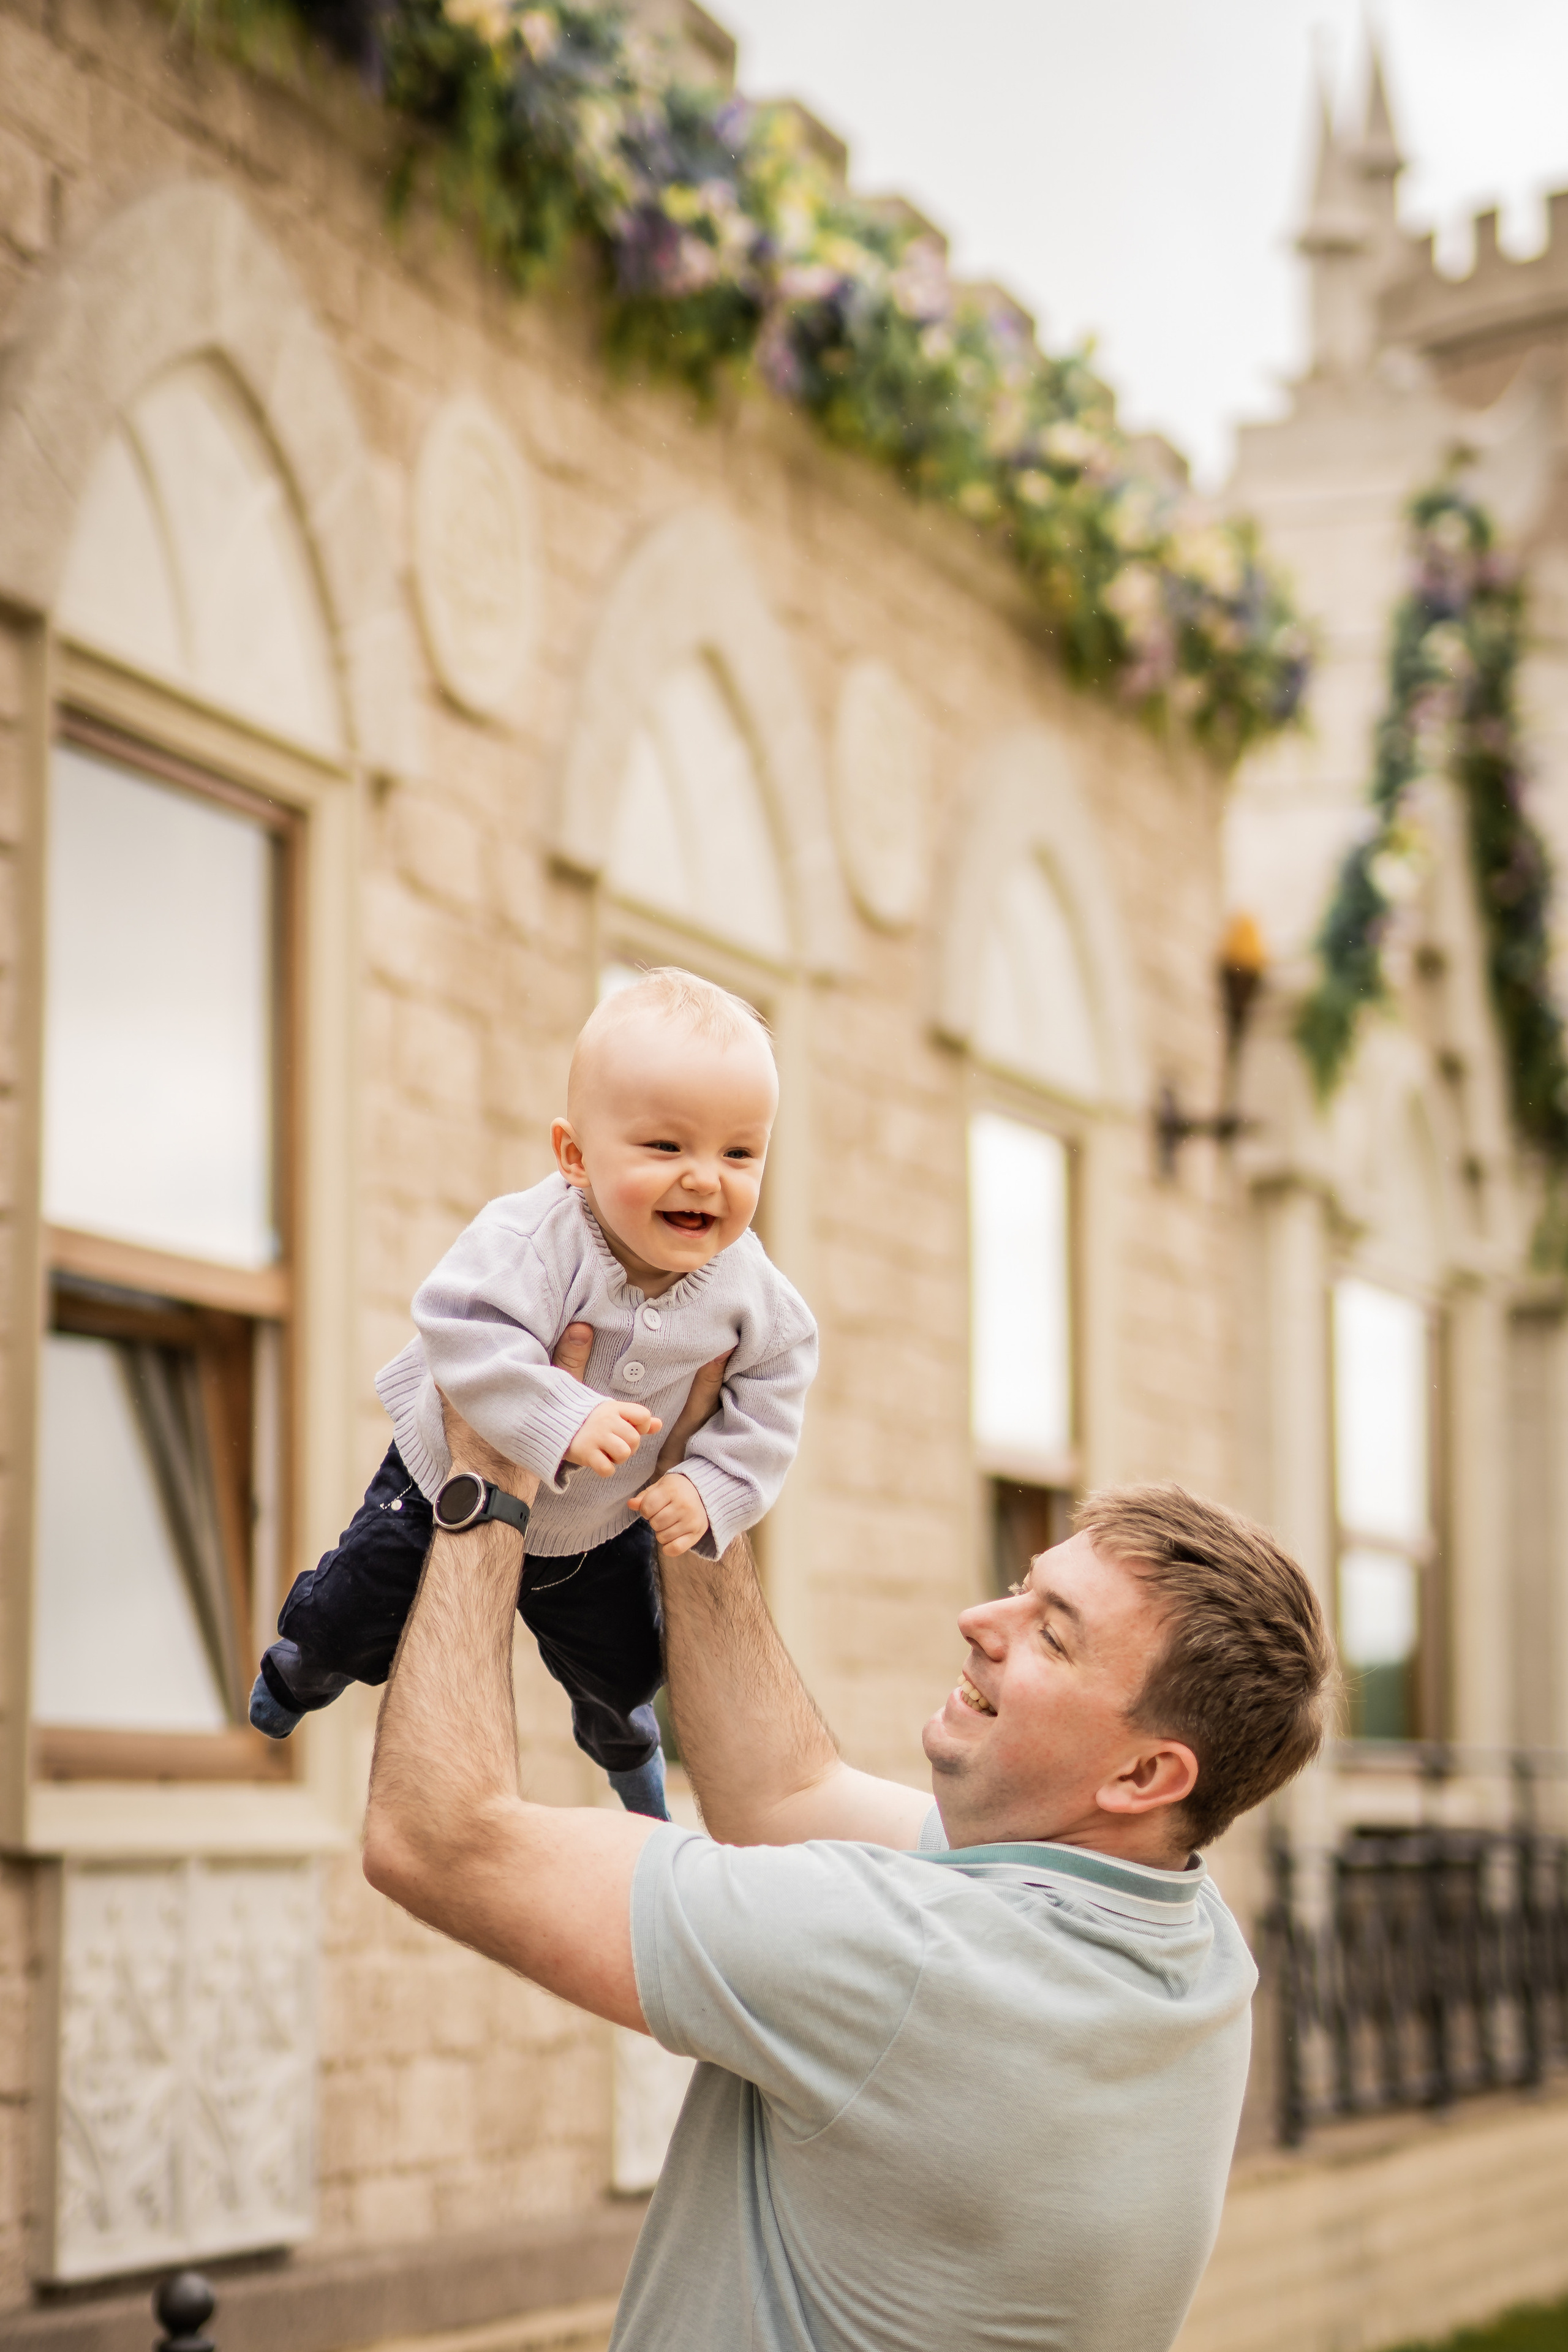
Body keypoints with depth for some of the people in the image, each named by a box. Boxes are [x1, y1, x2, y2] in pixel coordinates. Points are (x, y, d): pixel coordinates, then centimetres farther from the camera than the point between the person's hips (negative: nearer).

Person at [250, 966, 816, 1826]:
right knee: (357, 1617, 9)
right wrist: (562, 1421, -56)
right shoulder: (533, 1238, -39)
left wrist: (713, 1486, -20)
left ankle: (623, 1745, 59)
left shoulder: (744, 1283, -23)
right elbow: (466, 1333, -48)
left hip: (601, 1529, 3)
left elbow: (775, 1377, -10)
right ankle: (305, 1667, 49)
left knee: (624, 1669, 20)